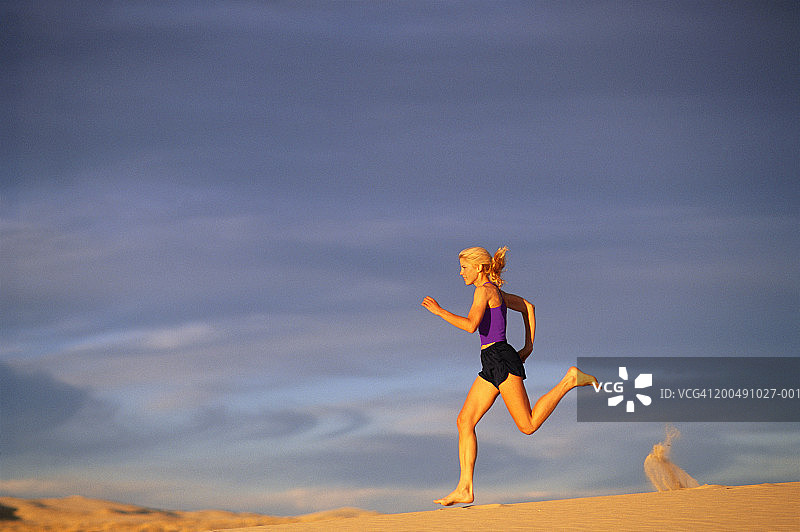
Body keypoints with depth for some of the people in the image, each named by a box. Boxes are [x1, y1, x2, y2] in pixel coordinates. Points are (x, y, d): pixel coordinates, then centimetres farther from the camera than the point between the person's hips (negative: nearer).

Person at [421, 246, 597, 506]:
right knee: (464, 421, 2)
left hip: (501, 359, -10)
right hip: (491, 366, 10)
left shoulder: (484, 290, -9)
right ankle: (464, 489, -2)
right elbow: (528, 307, 32)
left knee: (528, 425, -9)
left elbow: (471, 325, -23)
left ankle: (569, 380, 0)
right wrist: (529, 345, 28)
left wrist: (439, 311, -15)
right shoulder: (496, 292, 20)